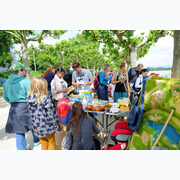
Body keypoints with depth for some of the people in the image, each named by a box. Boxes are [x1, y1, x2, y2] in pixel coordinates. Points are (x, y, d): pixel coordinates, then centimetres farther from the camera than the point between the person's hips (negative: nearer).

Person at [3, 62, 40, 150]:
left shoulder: (7, 82, 2)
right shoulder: (26, 82, -16)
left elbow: (5, 97, 10)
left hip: (14, 109, 4)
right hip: (26, 107, -4)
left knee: (19, 131, 12)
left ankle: (22, 149, 22)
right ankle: (36, 140, 42)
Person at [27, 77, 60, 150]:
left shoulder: (29, 98, -5)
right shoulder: (46, 98, -23)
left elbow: (31, 114, 5)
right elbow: (51, 114, -18)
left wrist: (35, 124, 18)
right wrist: (56, 126, -5)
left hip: (36, 127, 5)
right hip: (47, 127, -5)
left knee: (43, 144, 24)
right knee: (51, 142, 18)